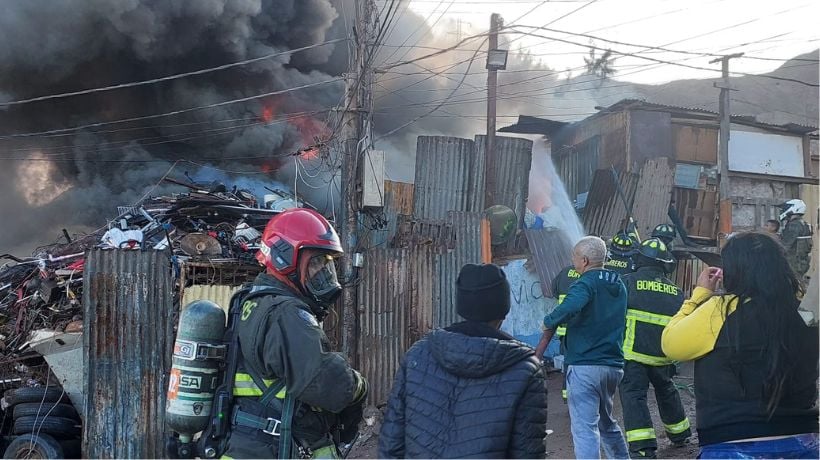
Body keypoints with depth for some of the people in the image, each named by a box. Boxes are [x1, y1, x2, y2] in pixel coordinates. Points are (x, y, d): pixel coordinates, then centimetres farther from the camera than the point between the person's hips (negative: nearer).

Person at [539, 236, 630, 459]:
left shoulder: (586, 284, -13)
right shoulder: (618, 285, 14)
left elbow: (569, 308, -33)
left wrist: (549, 322, -14)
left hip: (585, 364, -8)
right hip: (613, 365, 9)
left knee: (584, 427, -8)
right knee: (606, 421, 26)